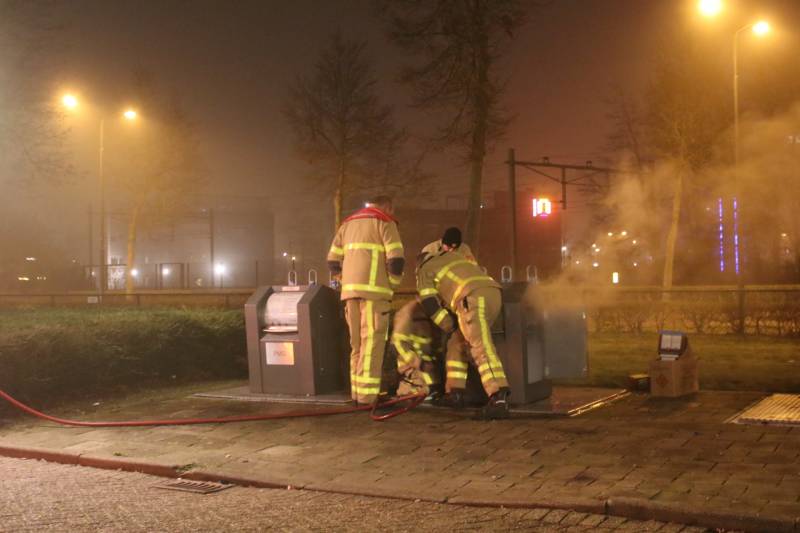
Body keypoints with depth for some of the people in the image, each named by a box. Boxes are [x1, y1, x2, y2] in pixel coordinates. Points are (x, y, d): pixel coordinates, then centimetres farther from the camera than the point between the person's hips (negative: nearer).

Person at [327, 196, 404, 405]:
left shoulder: (348, 223, 22)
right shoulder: (385, 222, 2)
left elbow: (333, 261, 16)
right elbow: (396, 260, -9)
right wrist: (392, 284, 5)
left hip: (351, 289, 6)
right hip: (373, 289, -6)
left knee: (357, 341, 12)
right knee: (372, 341, -7)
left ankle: (357, 390, 13)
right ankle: (367, 393, -11)